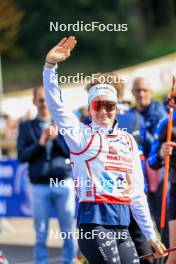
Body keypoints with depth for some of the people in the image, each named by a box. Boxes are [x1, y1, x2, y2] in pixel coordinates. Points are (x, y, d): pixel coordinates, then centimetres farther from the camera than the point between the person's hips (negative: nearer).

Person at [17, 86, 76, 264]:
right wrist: (40, 144, -16)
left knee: (68, 231, 2)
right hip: (39, 186, 0)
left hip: (63, 183, 0)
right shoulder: (26, 127, 7)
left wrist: (55, 139, -16)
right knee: (41, 233, 2)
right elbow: (22, 156, -1)